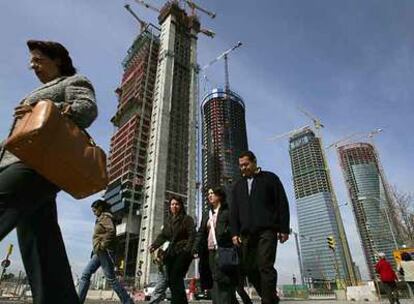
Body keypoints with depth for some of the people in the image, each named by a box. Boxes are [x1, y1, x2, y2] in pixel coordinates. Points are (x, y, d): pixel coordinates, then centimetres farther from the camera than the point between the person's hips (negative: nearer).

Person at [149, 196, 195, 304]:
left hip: (183, 252, -6)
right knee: (171, 280, 3)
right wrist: (154, 245, -6)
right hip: (171, 253, 6)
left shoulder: (187, 219, 2)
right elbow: (162, 236, 12)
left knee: (176, 278, -16)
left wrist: (187, 250, -21)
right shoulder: (168, 220, 19)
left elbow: (192, 235, -8)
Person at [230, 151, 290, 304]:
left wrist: (284, 228, -5)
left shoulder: (270, 178, 8)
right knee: (249, 268, 2)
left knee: (265, 266, -12)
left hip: (267, 229, -4)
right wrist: (235, 232, 5)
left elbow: (282, 204, 2)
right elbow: (234, 211, 15)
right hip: (247, 233, 4)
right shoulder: (238, 185, 19)